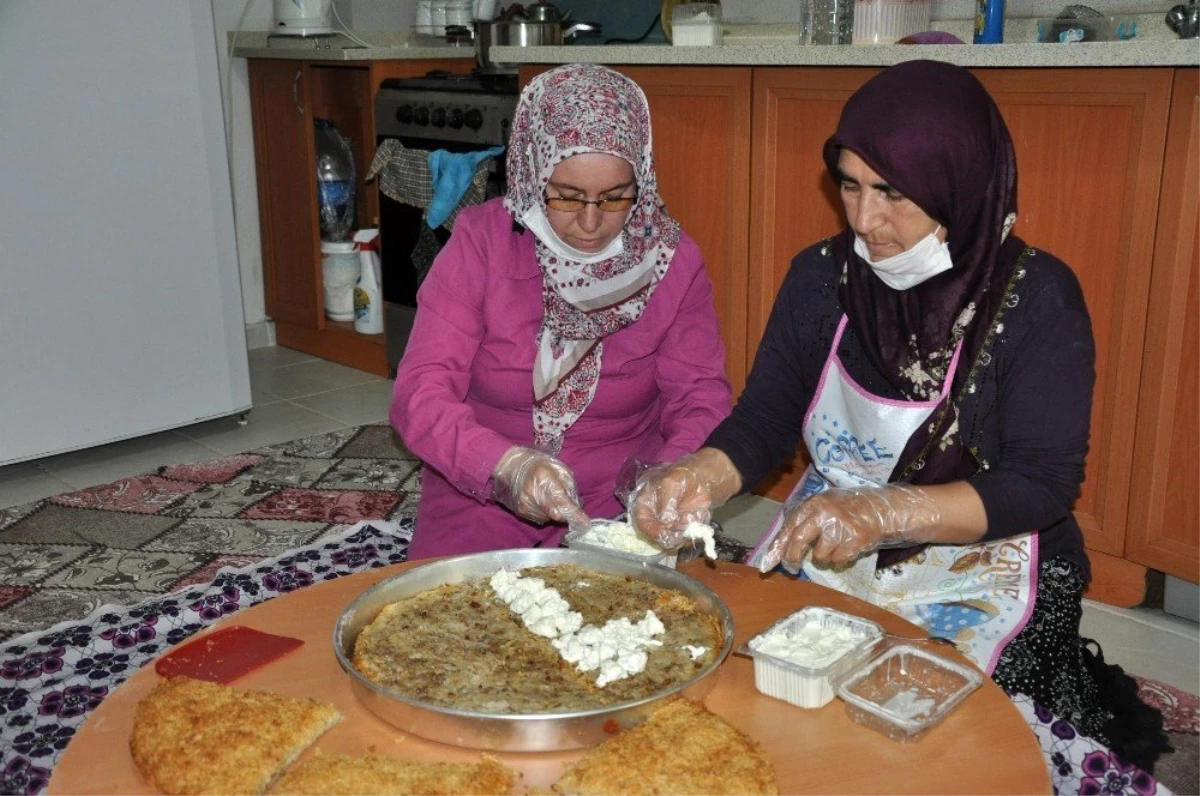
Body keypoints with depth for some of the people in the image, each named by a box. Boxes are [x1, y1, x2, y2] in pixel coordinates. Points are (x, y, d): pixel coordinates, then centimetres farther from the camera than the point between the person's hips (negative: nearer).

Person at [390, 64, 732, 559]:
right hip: (479, 499, -1)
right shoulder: (480, 243, -9)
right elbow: (421, 394, -14)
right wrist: (506, 467, -33)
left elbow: (702, 399, -4)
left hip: (622, 506, 1)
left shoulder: (671, 260, -4)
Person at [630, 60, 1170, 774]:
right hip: (820, 554, 4)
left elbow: (1044, 484, -17)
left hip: (978, 574, -4)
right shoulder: (821, 276, -1)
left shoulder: (1036, 297, -13)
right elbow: (763, 422, 0)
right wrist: (701, 477, -23)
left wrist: (882, 514, -31)